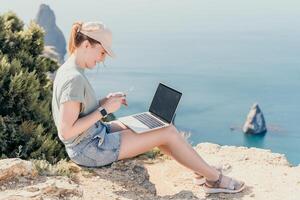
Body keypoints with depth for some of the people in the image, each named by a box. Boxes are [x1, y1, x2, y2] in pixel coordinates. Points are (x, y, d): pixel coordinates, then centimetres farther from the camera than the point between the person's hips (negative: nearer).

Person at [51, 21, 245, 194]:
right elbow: (66, 131, -26)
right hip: (90, 150, -10)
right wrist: (104, 110, -21)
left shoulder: (66, 70, 5)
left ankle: (201, 168, 24)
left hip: (94, 135, 10)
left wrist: (105, 101, 1)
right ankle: (215, 178, 12)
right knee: (169, 132, -6)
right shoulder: (75, 79, -25)